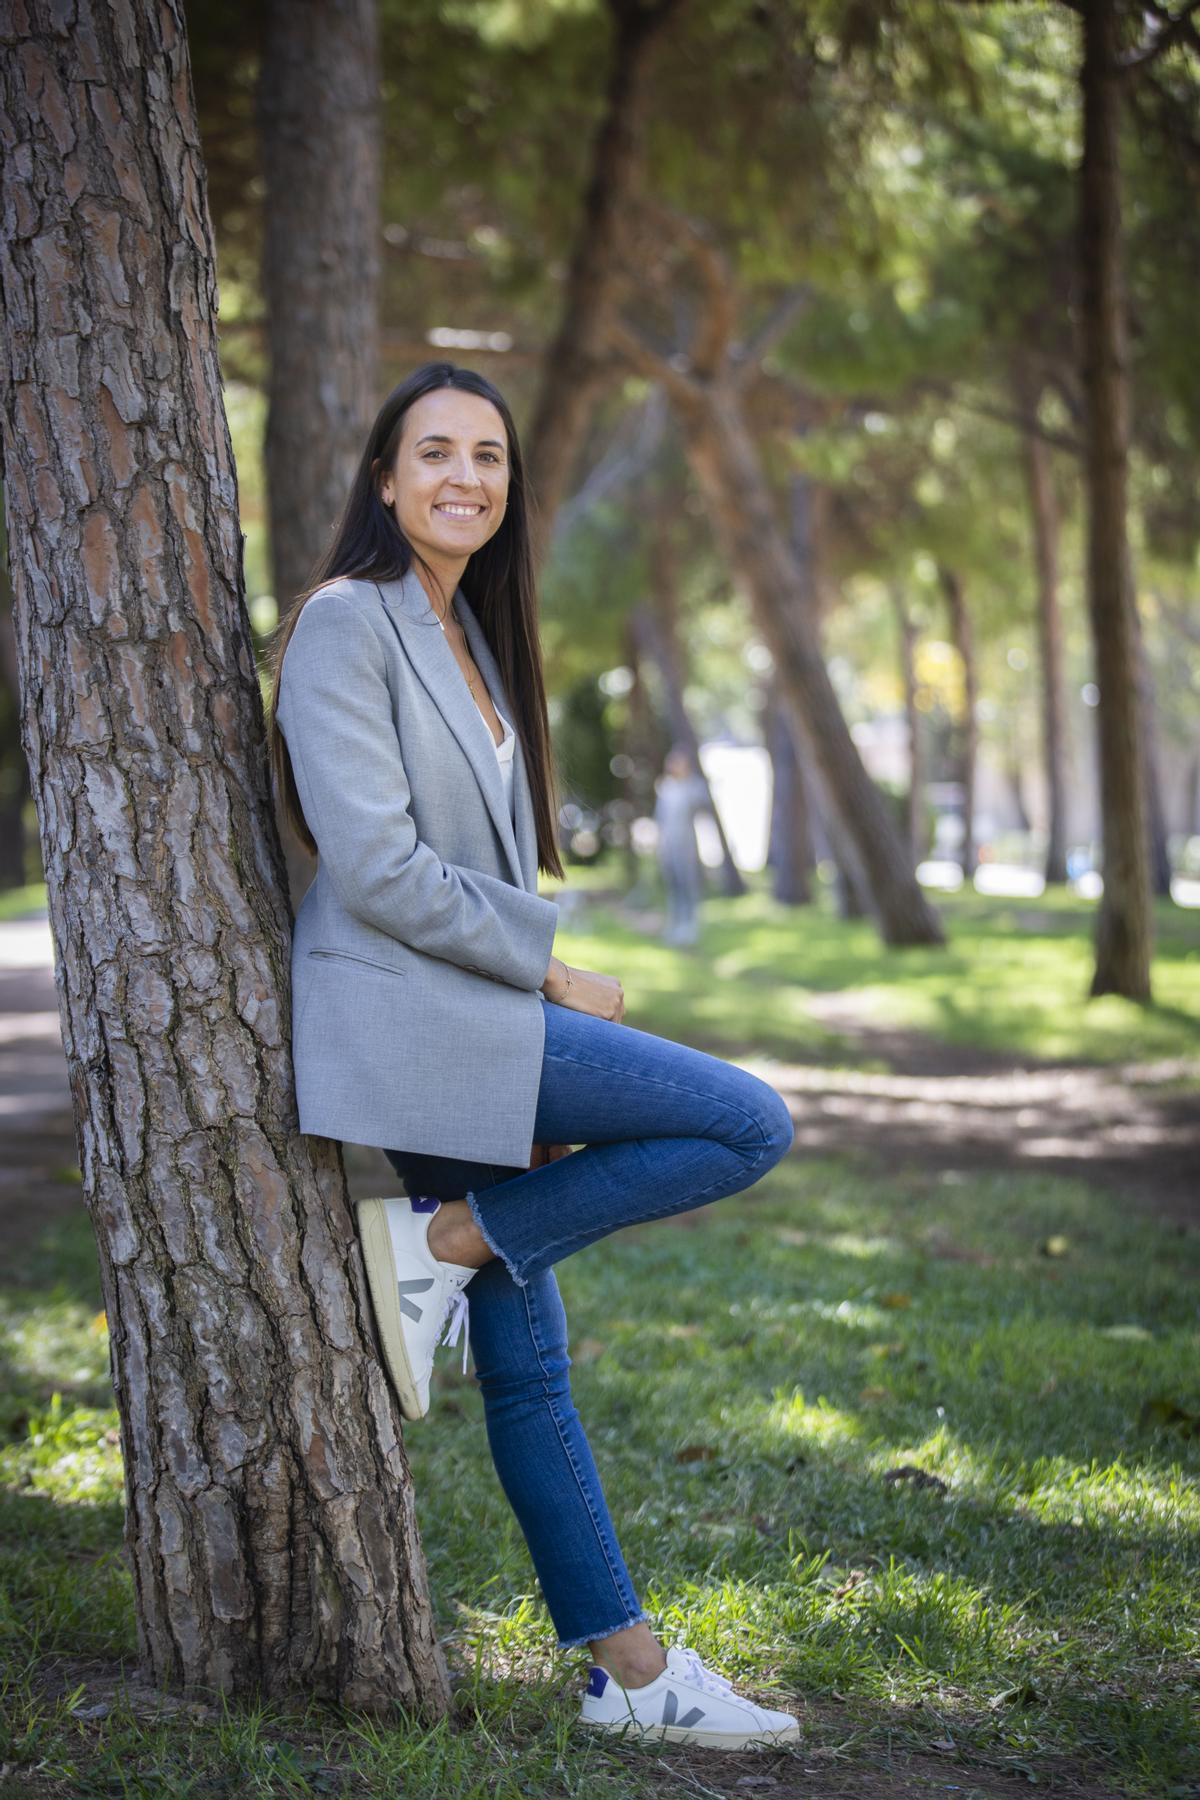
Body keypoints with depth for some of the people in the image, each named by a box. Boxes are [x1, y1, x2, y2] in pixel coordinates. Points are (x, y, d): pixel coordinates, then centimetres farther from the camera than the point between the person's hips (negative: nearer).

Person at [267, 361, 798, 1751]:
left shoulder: (470, 634, 18)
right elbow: (377, 867, -17)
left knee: (527, 1362, 9)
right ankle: (434, 1241, -7)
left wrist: (544, 1036, 14)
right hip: (405, 1014, -8)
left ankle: (628, 1671, 15)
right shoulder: (346, 623, -9)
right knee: (749, 1126, -14)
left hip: (480, 1014, 8)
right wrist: (552, 972, -10)